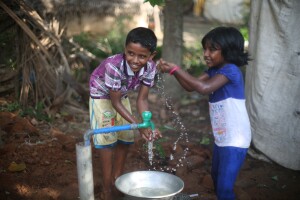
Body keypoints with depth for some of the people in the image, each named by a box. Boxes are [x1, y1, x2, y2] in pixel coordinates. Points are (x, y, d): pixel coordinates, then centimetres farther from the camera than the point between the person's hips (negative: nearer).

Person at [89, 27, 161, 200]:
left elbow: (142, 99, -15)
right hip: (102, 97, -5)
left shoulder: (150, 68, -24)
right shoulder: (113, 66, -40)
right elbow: (115, 102, -29)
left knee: (126, 138, 9)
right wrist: (138, 125, -32)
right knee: (107, 139, -7)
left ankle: (117, 178, 29)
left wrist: (149, 125, -28)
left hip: (122, 96, 6)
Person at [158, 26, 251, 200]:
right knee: (217, 178, 27)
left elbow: (204, 87, -34)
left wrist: (175, 69, -29)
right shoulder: (214, 70, 6)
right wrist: (173, 70, -12)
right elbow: (191, 86, 4)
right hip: (221, 138, 10)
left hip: (235, 140, -10)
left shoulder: (231, 70, -22)